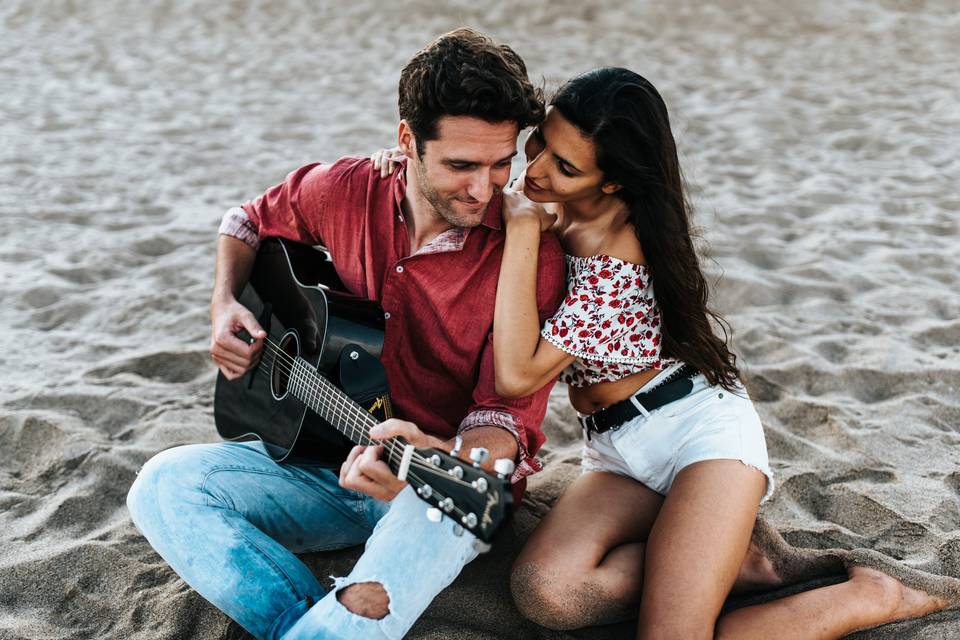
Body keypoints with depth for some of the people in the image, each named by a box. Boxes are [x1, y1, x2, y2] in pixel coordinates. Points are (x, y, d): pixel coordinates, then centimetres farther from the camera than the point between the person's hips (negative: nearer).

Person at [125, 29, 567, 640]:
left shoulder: (531, 250, -17)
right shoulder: (344, 189, -5)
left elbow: (509, 415, -20)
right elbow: (251, 222, 17)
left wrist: (430, 459, -41)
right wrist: (225, 305, -2)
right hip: (331, 453, 5)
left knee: (431, 519, -41)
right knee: (164, 485, -16)